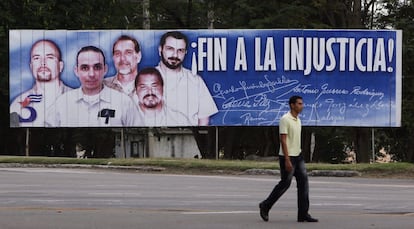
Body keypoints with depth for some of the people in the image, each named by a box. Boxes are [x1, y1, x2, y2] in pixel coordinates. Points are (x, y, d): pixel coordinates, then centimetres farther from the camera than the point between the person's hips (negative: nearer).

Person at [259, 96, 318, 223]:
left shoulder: (298, 120, 13)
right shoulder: (285, 119, -15)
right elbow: (283, 140, -19)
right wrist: (287, 160, -23)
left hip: (298, 156, 8)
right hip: (288, 157, -8)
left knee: (303, 183, 0)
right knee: (285, 184, -1)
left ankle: (303, 214, -1)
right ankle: (265, 206, 17)